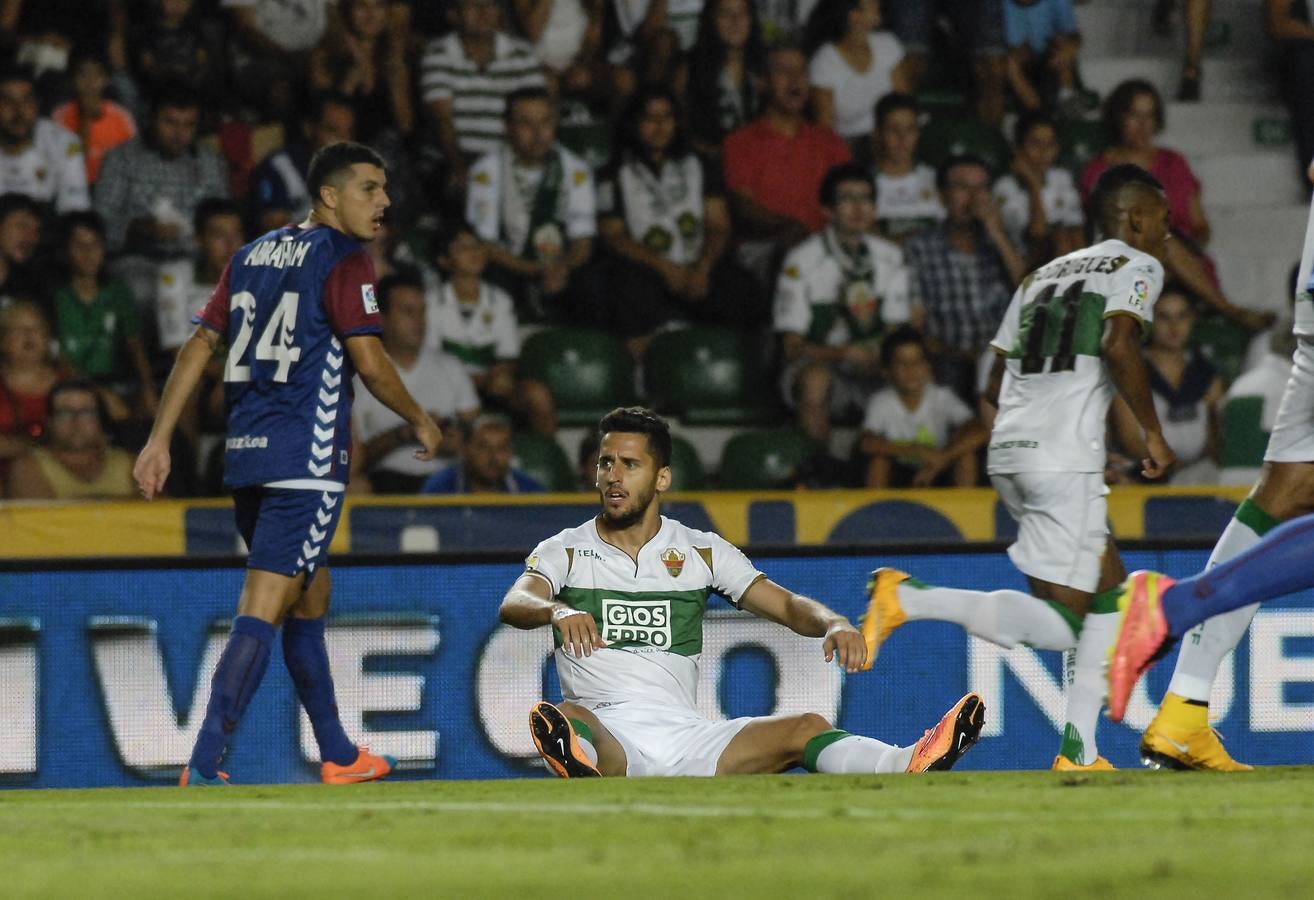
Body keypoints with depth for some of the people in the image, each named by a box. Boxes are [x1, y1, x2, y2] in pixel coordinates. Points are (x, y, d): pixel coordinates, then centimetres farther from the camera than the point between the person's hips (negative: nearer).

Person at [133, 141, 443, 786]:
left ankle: (338, 756, 30)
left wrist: (159, 441, 12)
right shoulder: (343, 260, -6)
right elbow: (370, 364, -12)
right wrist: (421, 422, 4)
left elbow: (199, 345, 13)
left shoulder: (253, 255, 16)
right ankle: (203, 767, -21)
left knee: (310, 598, 21)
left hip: (244, 455, 8)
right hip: (306, 460, -8)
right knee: (262, 611, -12)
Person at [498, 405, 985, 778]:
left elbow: (788, 605, 10)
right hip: (606, 734, -3)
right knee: (563, 720, -38)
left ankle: (913, 766, -47)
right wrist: (558, 611, -37)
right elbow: (513, 605, -12)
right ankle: (587, 778, -74)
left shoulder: (702, 552, 15)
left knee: (806, 728, -21)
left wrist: (833, 624, -14)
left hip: (686, 737, 3)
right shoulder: (564, 552, 8)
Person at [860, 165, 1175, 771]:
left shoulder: (1044, 273, 25)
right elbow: (1118, 344, -15)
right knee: (1060, 625, -9)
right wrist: (1152, 432, -6)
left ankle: (1079, 752, 11)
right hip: (1063, 457, -8)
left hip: (1008, 449, 8)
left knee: (1110, 593, 17)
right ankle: (910, 599, -20)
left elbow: (996, 385, 22)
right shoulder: (1137, 266, 5)